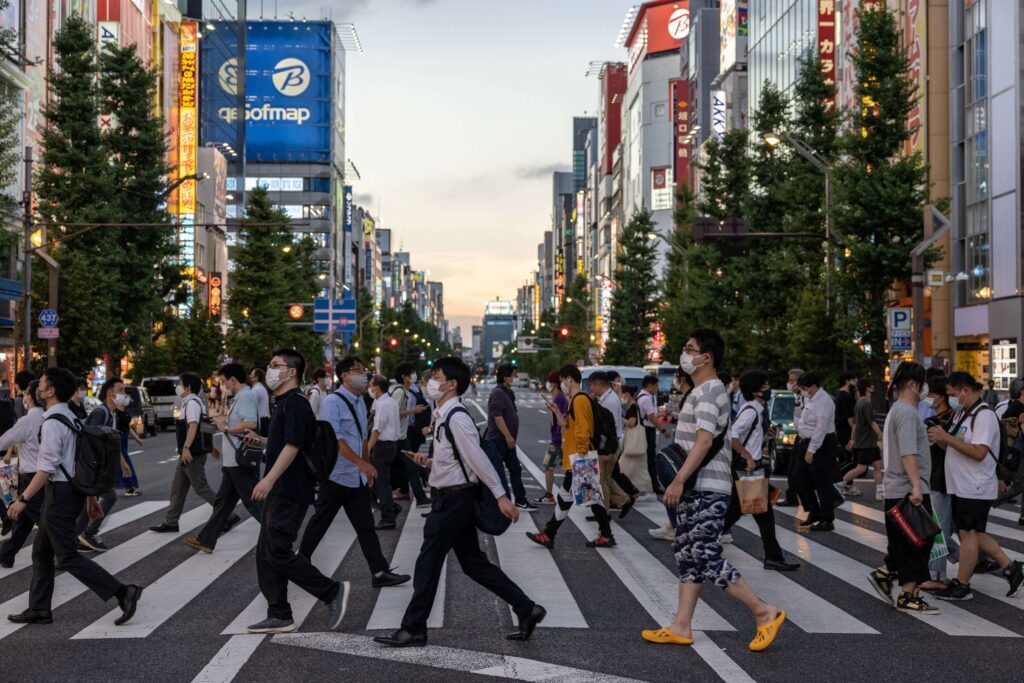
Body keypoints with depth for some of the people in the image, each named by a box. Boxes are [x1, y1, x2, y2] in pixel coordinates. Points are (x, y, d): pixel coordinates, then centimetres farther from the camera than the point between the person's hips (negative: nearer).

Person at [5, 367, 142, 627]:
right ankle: (39, 610, 24)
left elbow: (47, 468, -22)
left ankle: (122, 592, -9)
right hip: (74, 489, 10)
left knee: (68, 558, -4)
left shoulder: (52, 423, -18)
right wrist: (91, 497, 20)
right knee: (41, 551, 17)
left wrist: (24, 499, -20)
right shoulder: (71, 419, 12)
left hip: (60, 493, -10)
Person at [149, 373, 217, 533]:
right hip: (188, 454, 10)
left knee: (201, 488, -6)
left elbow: (193, 426, -26)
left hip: (193, 454, -10)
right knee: (178, 487, 11)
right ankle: (170, 523, 15)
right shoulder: (189, 402, 18)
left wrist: (186, 448, -35)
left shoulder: (192, 403, -14)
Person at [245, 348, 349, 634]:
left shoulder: (295, 402, -13)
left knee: (278, 552, -12)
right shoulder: (283, 403, 18)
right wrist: (260, 440, 11)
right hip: (279, 490, 10)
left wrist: (269, 479, -27)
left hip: (290, 491, -10)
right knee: (266, 552, 9)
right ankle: (279, 616, 14)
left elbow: (293, 446, -22)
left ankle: (333, 591, -3)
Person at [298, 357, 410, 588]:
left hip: (358, 478, 8)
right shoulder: (333, 402, -15)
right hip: (336, 476, -8)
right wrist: (362, 463, -27)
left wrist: (368, 467, 21)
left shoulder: (360, 403, 11)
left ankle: (380, 572, 5)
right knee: (320, 524, 5)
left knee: (365, 527, 5)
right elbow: (335, 439, -22)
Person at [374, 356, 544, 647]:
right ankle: (527, 610, 17)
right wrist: (430, 461, 6)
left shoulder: (456, 417, -17)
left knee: (428, 563, -1)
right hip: (454, 496, 10)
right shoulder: (443, 415, 13)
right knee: (474, 563, 13)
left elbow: (478, 458, -23)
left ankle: (413, 629, 9)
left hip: (454, 499, -10)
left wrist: (501, 495, -25)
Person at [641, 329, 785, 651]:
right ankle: (681, 627, 14)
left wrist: (678, 480, -27)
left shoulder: (709, 391, -15)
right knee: (688, 556, 10)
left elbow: (704, 442, -24)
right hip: (696, 488, 11)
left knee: (707, 557, -10)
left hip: (706, 490, -10)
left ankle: (765, 612, -1)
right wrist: (681, 481, 22)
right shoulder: (703, 390, 17)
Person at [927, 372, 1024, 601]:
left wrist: (947, 438, -23)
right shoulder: (962, 413, 14)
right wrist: (940, 439, -1)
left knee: (968, 533, -1)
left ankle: (961, 586, 7)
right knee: (973, 533, 15)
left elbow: (978, 452, -25)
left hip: (975, 487, -10)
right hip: (962, 486, 10)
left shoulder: (984, 415, -16)